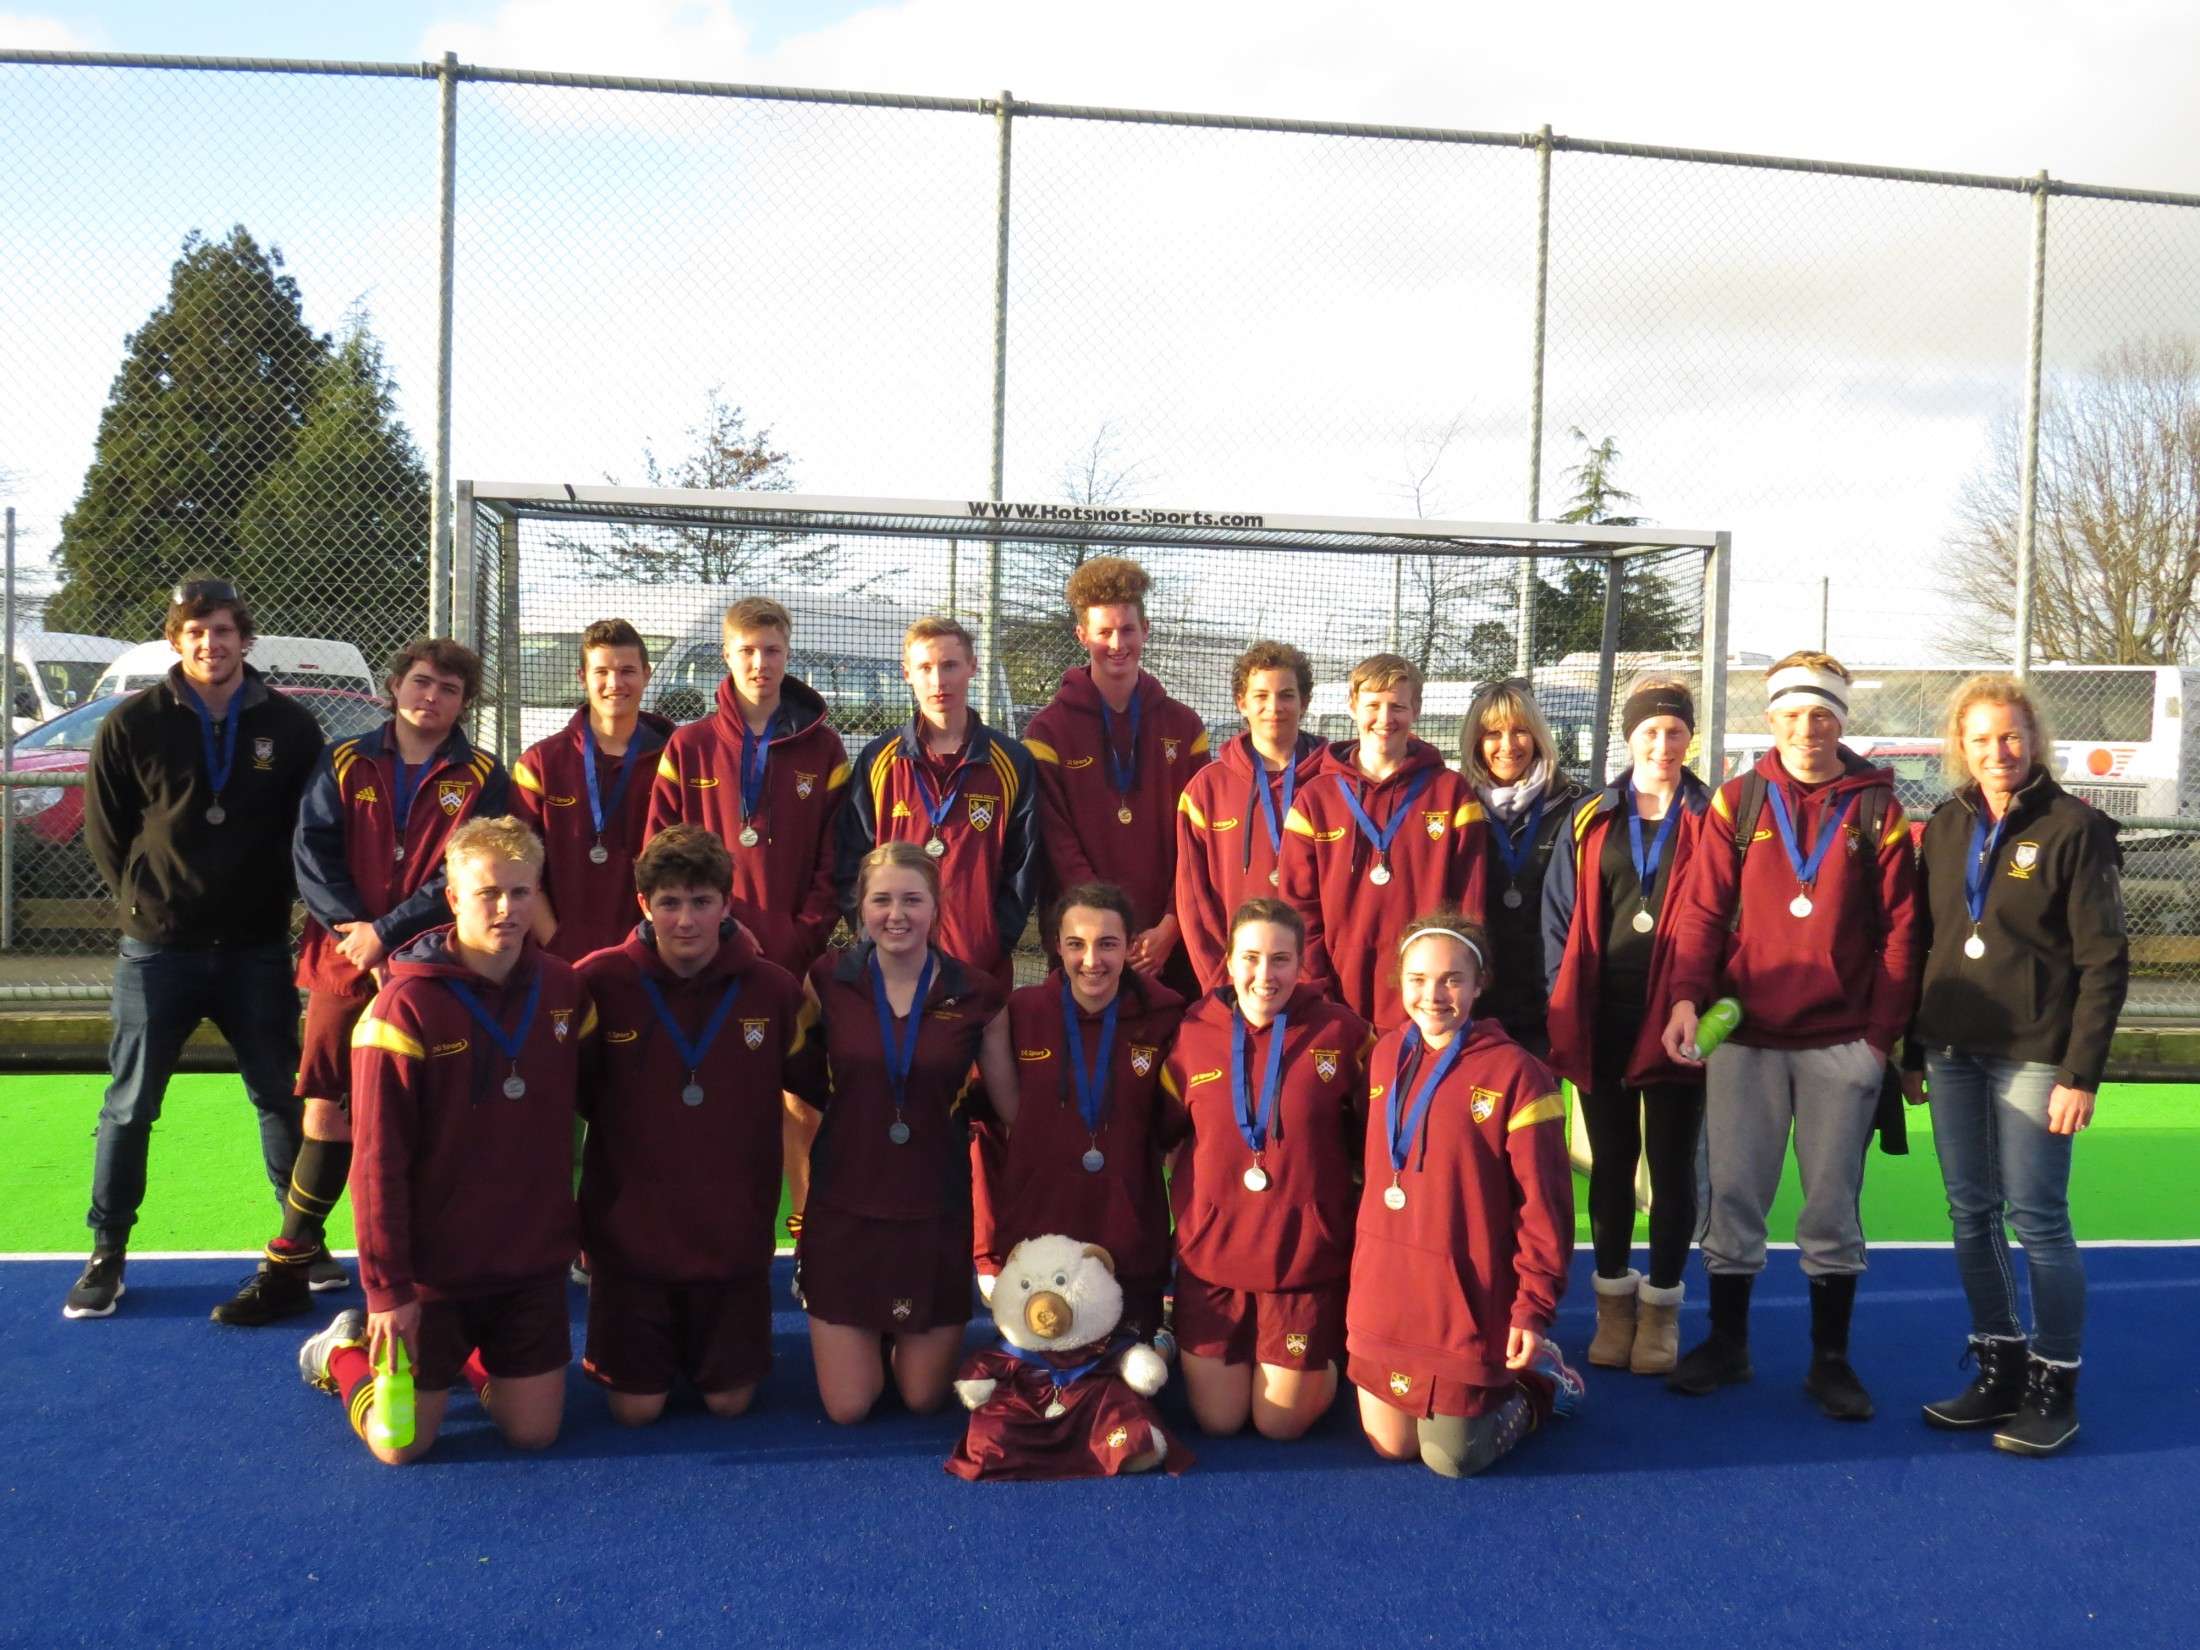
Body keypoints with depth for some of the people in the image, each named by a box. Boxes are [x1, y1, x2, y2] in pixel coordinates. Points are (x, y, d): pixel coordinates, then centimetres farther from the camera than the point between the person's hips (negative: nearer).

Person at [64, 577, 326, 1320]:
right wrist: (143, 902, 3)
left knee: (282, 1098, 8)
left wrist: (274, 898, 1)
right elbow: (103, 828, 5)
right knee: (129, 1107, 6)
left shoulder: (290, 726, -1)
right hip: (157, 951, -1)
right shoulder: (133, 723, -2)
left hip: (256, 950, 1)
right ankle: (107, 1256, 18)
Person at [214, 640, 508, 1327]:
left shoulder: (481, 779, 3)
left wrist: (386, 932, -15)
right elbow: (311, 852, 1)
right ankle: (286, 1271, 14)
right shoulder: (345, 764, 10)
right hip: (345, 964, 2)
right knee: (326, 1117, 3)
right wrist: (354, 932, -12)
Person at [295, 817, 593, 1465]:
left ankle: (466, 1357, 36)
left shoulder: (563, 990, -2)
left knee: (534, 1430, 6)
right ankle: (346, 1351, 34)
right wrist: (385, 1288, -13)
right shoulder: (409, 1004, -16)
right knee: (401, 1445, 5)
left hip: (534, 1263, 4)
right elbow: (379, 1162, -14)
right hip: (435, 1266, -4)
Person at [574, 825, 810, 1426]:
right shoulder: (599, 982, -14)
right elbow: (573, 1093, -2)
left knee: (729, 1401, 11)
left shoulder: (773, 988, -10)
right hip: (629, 1234, -1)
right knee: (635, 1408, 9)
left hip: (735, 1234, 1)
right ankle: (653, 1350, 40)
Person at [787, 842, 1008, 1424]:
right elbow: (801, 1074, 6)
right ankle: (871, 1338, 35)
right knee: (848, 1407, 4)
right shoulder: (827, 980, -7)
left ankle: (912, 1340, 41)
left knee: (924, 1398, 9)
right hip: (844, 1209, 0)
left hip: (937, 1212, 0)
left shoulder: (976, 992, -7)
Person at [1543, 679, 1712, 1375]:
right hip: (1603, 1022, 2)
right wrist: (1566, 1004, -1)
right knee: (1612, 1160, 10)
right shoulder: (1591, 821, 8)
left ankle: (1661, 1306, 18)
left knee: (1672, 1162, 5)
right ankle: (1614, 1303, 22)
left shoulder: (1710, 820, 3)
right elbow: (1560, 916, 7)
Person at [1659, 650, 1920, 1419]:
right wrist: (1687, 996, -16)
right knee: (1733, 1196, 6)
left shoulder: (1876, 808, 3)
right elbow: (1703, 910, -2)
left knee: (1833, 1204, 6)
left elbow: (1899, 929, 1)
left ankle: (1830, 1358, 20)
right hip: (1744, 1037, 1)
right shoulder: (1737, 802, 4)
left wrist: (1883, 1032, -5)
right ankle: (1726, 1343, 21)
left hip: (1842, 1044, 0)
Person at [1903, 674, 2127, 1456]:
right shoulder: (1946, 827, 8)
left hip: (2032, 1055, -5)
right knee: (1972, 1214, 10)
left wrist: (2082, 1073, -14)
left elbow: (2105, 960, -9)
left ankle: (2054, 1387, 13)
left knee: (2037, 1218, -1)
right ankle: (1998, 1370, 22)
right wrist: (1913, 1051, 11)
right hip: (1952, 1052, 5)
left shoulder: (2075, 828, -7)